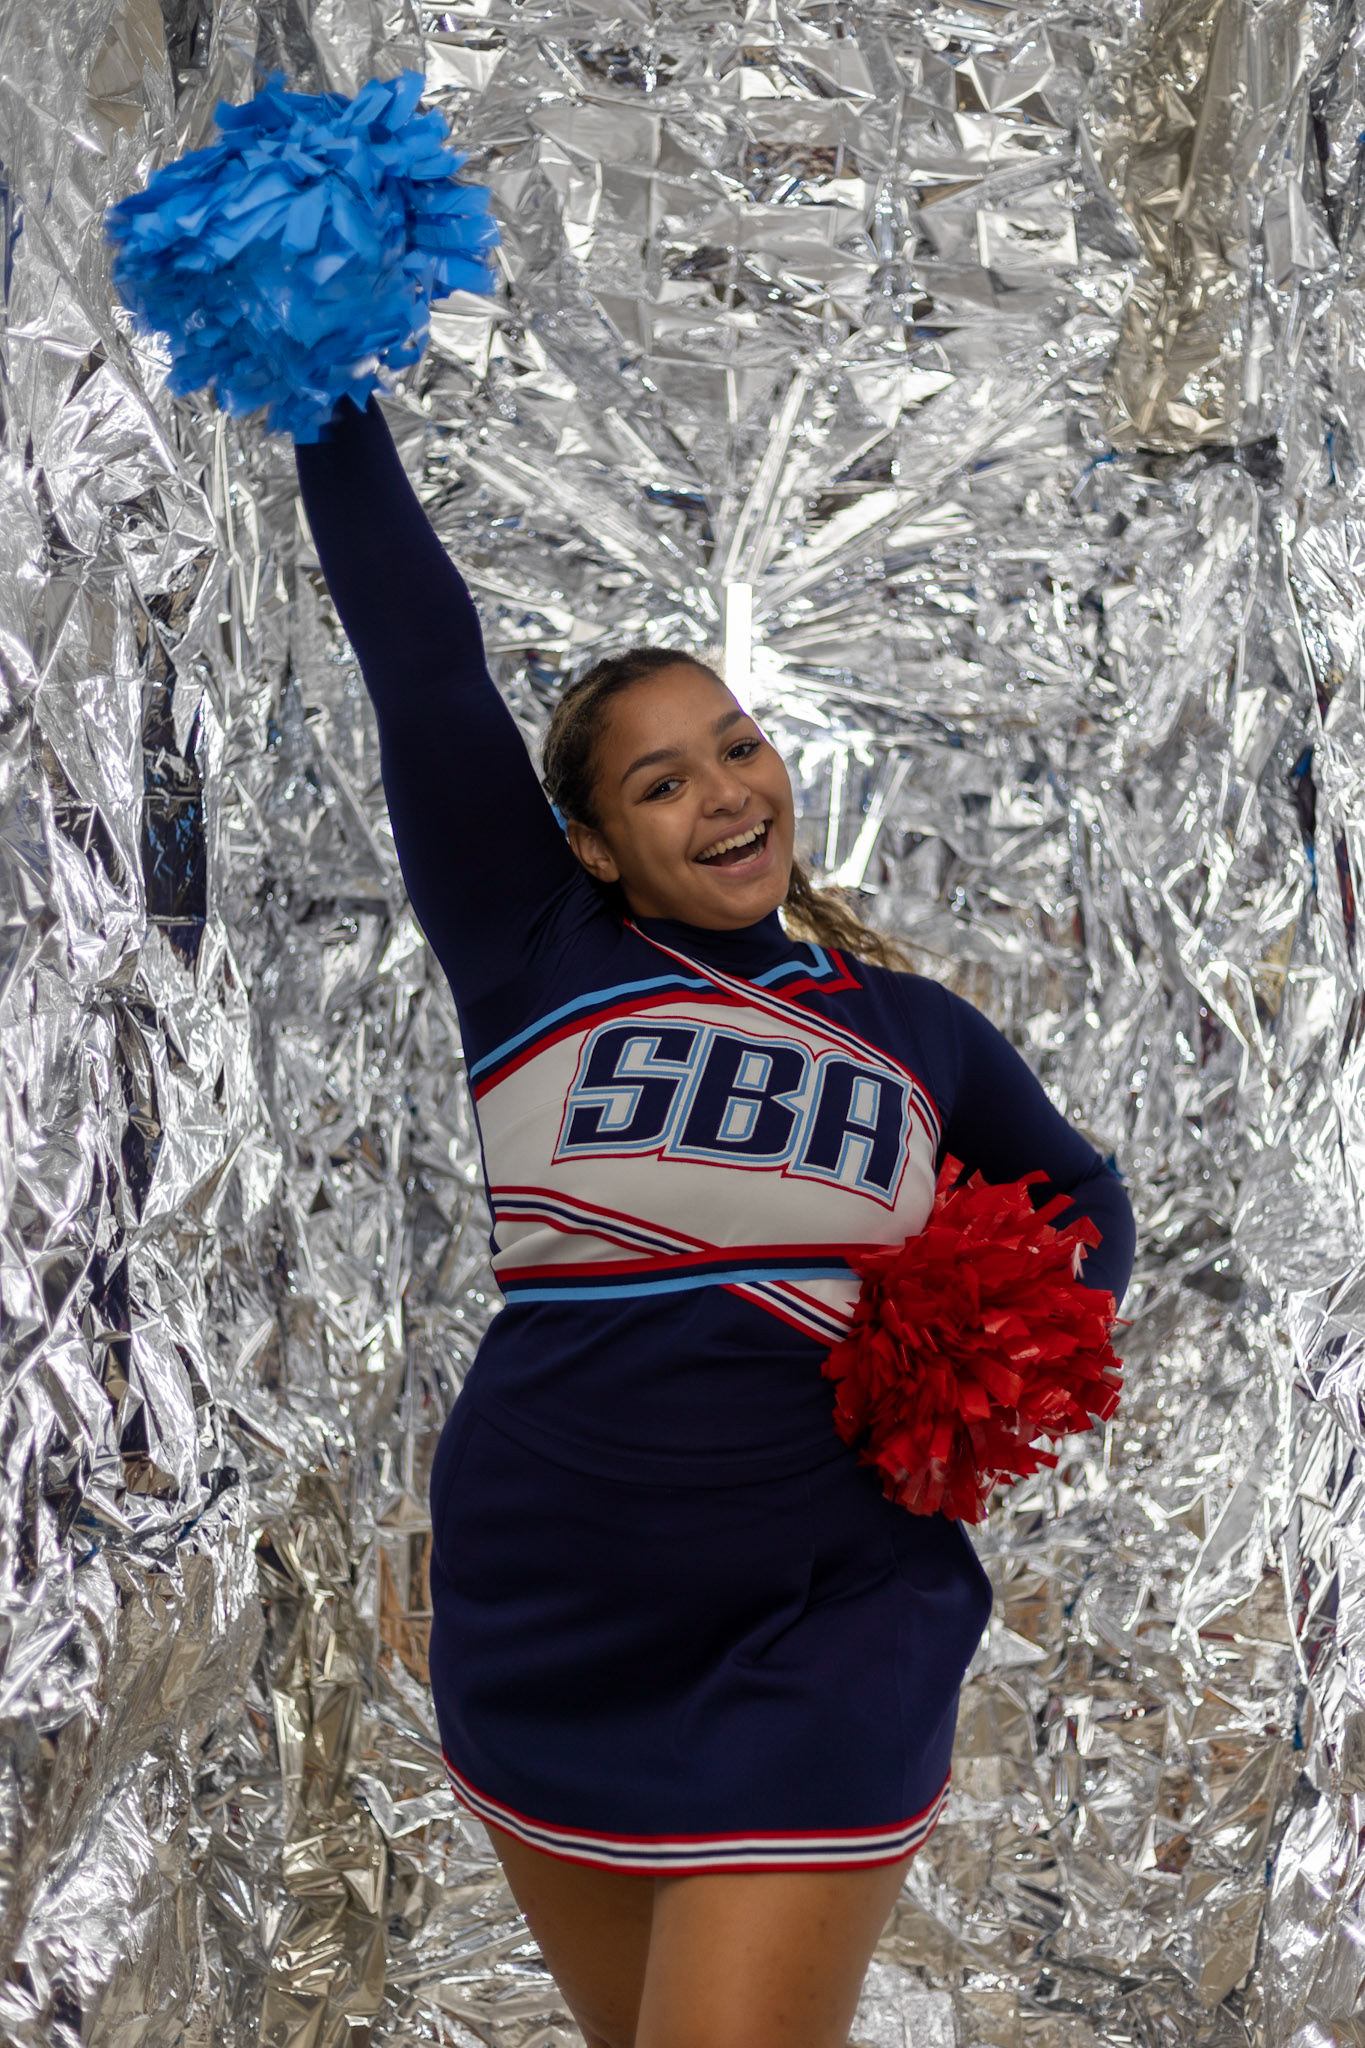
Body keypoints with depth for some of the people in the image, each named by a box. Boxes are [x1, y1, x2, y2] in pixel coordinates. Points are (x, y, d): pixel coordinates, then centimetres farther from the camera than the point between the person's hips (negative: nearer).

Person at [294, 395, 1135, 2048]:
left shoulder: (913, 1032, 6)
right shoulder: (537, 964, -1)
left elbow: (1083, 1210, 23)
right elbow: (421, 660, -7)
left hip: (822, 1651, 0)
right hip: (548, 1635, 1)